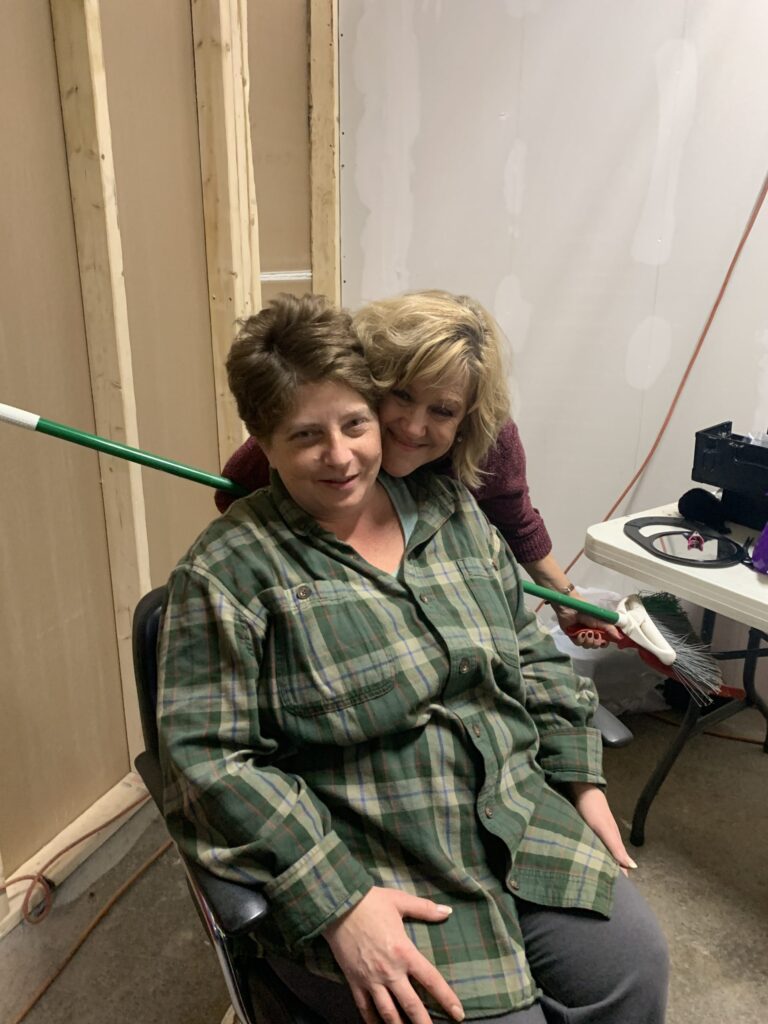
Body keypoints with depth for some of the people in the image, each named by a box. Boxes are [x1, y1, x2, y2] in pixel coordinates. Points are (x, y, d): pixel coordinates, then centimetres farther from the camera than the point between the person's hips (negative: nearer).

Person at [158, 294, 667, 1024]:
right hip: (354, 867, -4)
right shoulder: (228, 571, -13)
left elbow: (533, 658, 12)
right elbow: (210, 760, -16)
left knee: (632, 965, -6)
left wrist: (583, 783, 6)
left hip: (516, 821, 5)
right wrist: (338, 903, -21)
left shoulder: (450, 511, 4)